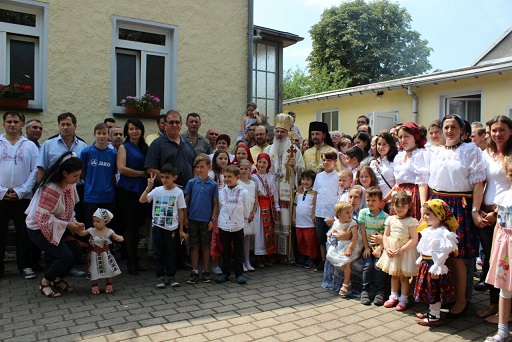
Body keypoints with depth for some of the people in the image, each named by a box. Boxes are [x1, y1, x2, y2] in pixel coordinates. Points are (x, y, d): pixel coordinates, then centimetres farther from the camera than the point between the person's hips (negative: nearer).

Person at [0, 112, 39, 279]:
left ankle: (25, 266, 12)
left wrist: (20, 191, -8)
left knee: (24, 233, 4)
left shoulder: (30, 146, 6)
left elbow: (35, 171, 1)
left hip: (23, 197, 0)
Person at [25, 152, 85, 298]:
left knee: (77, 250, -3)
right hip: (39, 228, -8)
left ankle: (58, 279, 22)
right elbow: (43, 217, -27)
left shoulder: (70, 185, -4)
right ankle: (45, 283, 8)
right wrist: (67, 225, -25)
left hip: (56, 228, 8)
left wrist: (74, 224, -8)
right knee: (66, 256, -17)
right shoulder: (51, 189, -28)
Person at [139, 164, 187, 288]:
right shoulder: (157, 190, 2)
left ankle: (171, 276, 19)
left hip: (171, 228, -2)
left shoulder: (178, 192, -2)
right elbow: (141, 200, -8)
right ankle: (160, 277, 17)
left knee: (170, 253, 7)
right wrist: (149, 187, -17)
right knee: (158, 253, 7)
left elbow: (181, 212, 0)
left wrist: (181, 230, 1)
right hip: (157, 226, 2)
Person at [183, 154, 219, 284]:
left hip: (207, 220, -1)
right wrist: (185, 218, 2)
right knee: (194, 247, 7)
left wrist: (213, 220, -4)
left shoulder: (213, 184, -1)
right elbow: (186, 200, 6)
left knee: (206, 247, 8)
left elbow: (215, 203, 1)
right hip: (193, 219, 1)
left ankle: (206, 271, 19)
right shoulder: (191, 182, 2)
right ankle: (195, 272, 18)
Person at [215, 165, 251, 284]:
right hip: (224, 226, 2)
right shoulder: (221, 192, 0)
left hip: (238, 226, -1)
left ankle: (239, 273, 17)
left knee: (238, 251, 7)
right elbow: (218, 208, 9)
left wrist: (243, 220, 6)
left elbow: (247, 209, 3)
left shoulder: (243, 192, -5)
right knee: (225, 251, 11)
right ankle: (225, 273, 20)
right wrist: (220, 220, 7)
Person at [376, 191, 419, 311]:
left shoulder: (411, 221, -10)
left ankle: (403, 299, 18)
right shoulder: (390, 219, 5)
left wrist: (402, 249, -21)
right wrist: (387, 248, -8)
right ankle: (394, 296, 28)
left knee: (403, 276, 3)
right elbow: (386, 235, 6)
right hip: (392, 251, 5)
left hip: (405, 251, -5)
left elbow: (414, 239, -15)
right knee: (393, 275, 15)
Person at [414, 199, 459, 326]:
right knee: (430, 291, 19)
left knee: (434, 292, 2)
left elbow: (442, 253, -24)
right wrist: (420, 261, 21)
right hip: (426, 264, 9)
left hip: (433, 265, -9)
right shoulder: (428, 230, 9)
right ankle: (431, 311, 33)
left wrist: (436, 268, -24)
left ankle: (435, 317, 13)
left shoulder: (442, 233, -21)